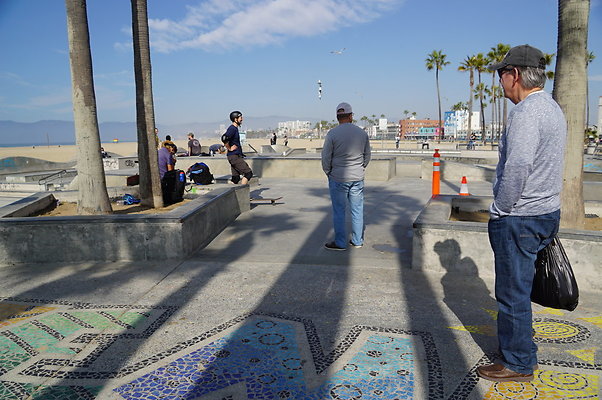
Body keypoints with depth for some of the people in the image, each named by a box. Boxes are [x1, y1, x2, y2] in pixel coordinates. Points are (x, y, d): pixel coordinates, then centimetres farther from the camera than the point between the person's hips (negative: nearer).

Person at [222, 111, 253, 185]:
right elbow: (224, 138, -28)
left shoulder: (235, 128, 17)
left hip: (236, 156, 10)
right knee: (248, 173, -11)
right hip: (234, 156, -10)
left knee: (235, 178, 9)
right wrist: (229, 149, -17)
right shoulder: (232, 128, -13)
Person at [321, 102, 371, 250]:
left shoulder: (332, 134, -11)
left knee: (339, 211, 5)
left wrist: (329, 173, 8)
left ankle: (340, 242, 12)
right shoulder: (362, 133, 2)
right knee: (357, 210, 12)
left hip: (338, 179, -4)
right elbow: (367, 156, 10)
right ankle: (357, 241, 22)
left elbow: (326, 157, -7)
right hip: (358, 179, 4)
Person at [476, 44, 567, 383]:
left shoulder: (527, 110, -17)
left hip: (520, 219, -10)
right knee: (520, 288, 22)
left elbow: (517, 168, -26)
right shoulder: (553, 108, 15)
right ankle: (522, 344, 38)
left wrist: (499, 212, -14)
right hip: (547, 213, 10)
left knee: (513, 292, 2)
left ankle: (518, 364, 16)